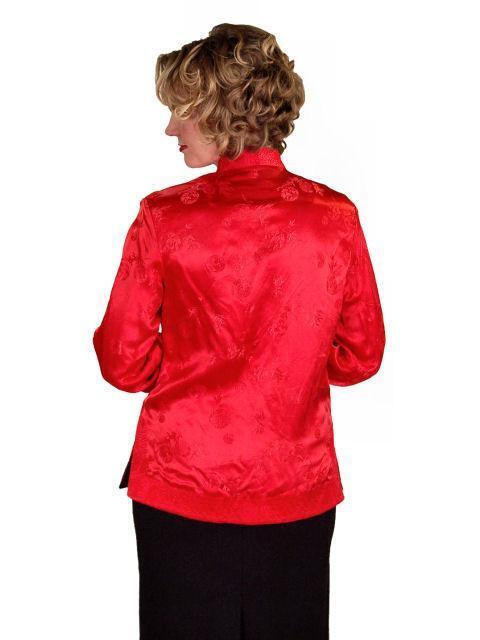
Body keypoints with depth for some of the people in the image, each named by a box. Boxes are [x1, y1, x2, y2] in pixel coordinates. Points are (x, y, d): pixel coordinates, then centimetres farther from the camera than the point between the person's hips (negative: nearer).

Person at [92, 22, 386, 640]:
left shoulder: (164, 218, -13)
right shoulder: (336, 217, -8)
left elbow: (123, 362, -7)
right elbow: (361, 356, 1)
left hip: (180, 484, -1)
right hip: (297, 490, 2)